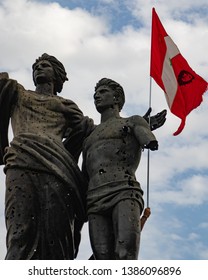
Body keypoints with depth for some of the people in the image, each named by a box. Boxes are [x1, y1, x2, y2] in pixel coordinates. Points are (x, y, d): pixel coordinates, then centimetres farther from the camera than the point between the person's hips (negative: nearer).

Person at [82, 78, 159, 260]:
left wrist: (150, 143, -12)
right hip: (95, 199, 5)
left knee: (126, 254, -26)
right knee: (103, 259, -14)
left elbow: (150, 141, 1)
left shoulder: (133, 122, 22)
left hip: (124, 192, -4)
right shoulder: (89, 138, 36)